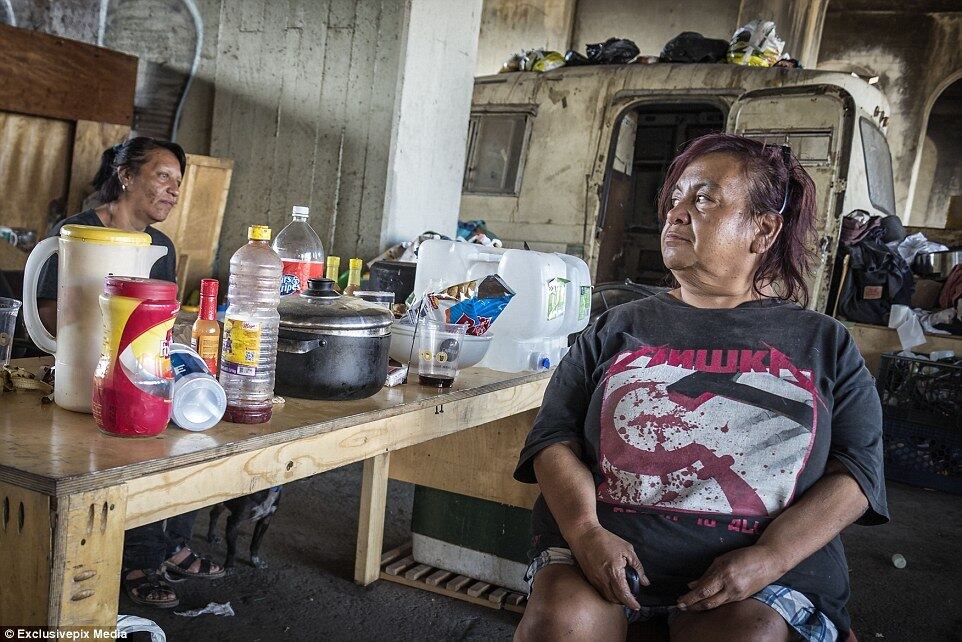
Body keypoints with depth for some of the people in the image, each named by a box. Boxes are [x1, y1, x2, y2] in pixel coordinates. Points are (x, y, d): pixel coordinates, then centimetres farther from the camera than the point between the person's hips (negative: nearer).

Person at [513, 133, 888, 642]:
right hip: (604, 550, 1)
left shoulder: (824, 344, 13)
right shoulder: (617, 328, 14)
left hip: (764, 576, 0)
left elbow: (855, 471, 4)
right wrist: (585, 529, -14)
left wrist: (768, 558, -12)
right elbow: (554, 437, 5)